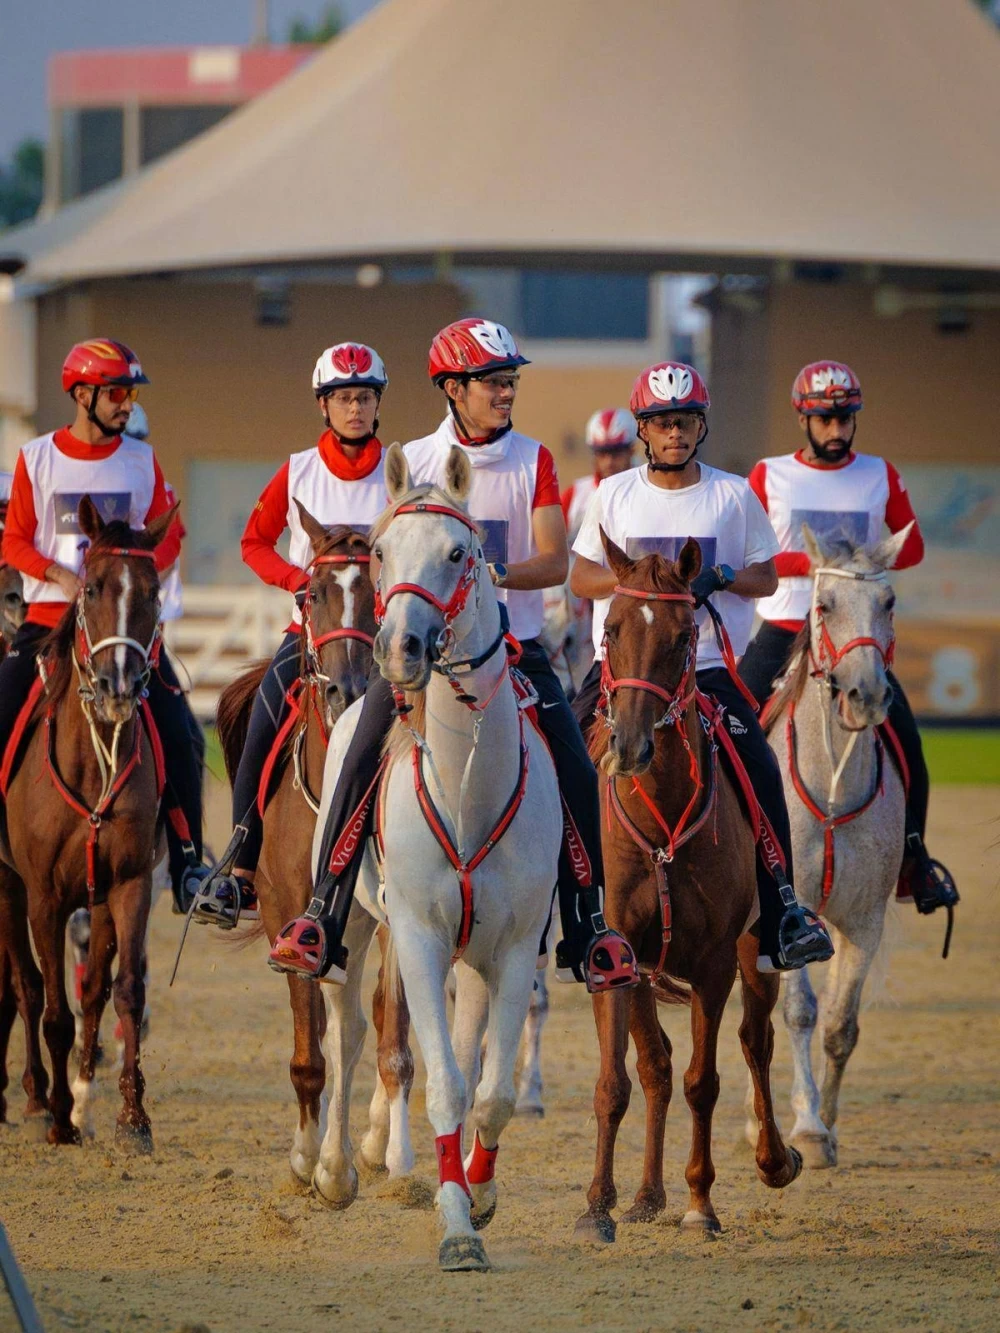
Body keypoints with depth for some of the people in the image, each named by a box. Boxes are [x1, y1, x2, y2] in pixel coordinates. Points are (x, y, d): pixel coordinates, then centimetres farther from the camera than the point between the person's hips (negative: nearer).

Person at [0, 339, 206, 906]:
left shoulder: (142, 461, 6)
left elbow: (168, 537, 7)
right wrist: (61, 576, -16)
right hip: (49, 615, 0)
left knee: (177, 733, -11)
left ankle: (188, 861, -5)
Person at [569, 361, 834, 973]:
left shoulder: (735, 496, 5)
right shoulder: (614, 495, 8)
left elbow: (767, 577, 7)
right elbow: (581, 577, 8)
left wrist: (721, 577, -14)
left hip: (710, 665, -1)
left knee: (761, 778, -16)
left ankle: (781, 917, -12)